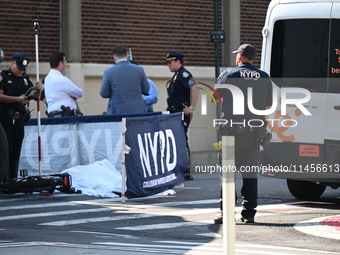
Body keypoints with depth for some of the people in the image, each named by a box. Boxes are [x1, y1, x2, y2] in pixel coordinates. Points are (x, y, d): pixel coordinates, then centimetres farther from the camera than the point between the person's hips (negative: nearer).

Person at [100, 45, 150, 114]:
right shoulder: (139, 69, -2)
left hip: (117, 112, -2)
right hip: (137, 111, 2)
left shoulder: (109, 72, -7)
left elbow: (104, 94, -1)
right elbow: (146, 90, 8)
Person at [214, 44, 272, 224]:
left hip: (232, 128, -3)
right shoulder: (264, 77, 6)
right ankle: (249, 213, 8)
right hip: (255, 130, 3)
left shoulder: (228, 74, -4)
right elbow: (268, 106, 12)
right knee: (250, 171, 10)